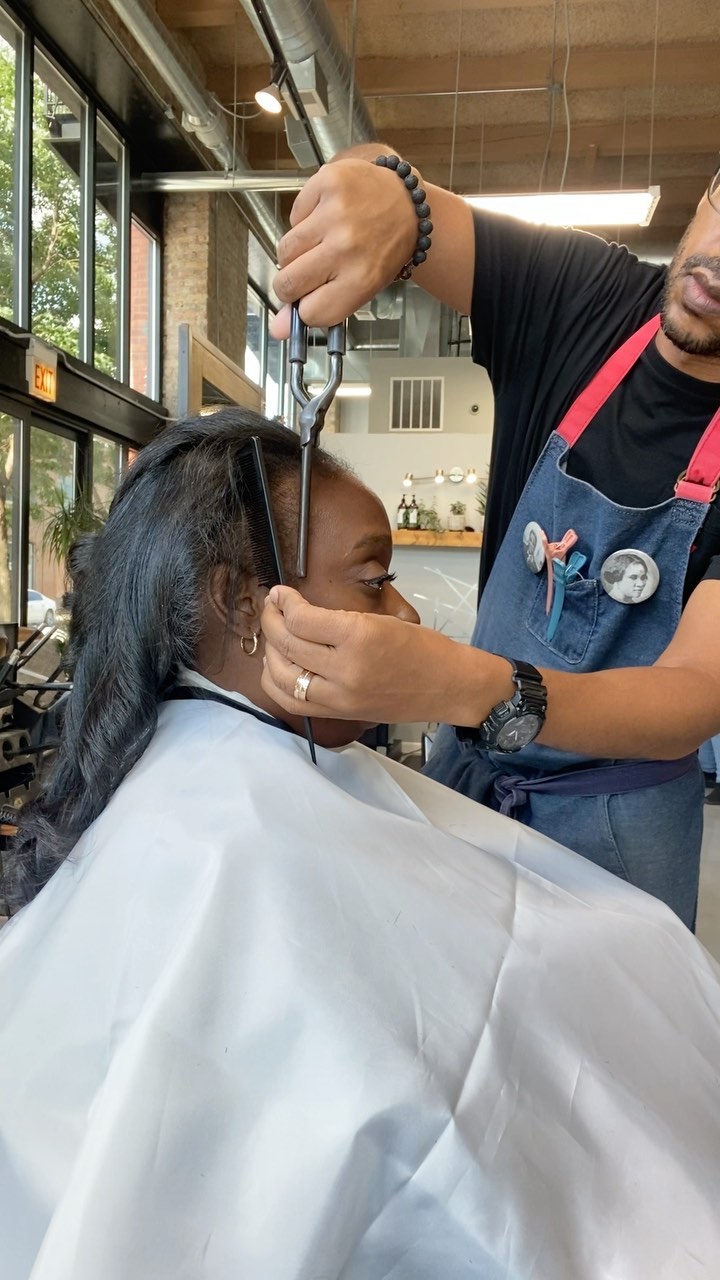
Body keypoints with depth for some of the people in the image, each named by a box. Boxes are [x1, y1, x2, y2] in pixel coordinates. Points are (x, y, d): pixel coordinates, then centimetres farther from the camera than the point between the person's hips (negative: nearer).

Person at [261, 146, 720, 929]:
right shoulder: (579, 295, -12)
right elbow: (364, 173, -12)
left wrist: (462, 689, -48)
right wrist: (383, 189, -38)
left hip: (617, 819, -2)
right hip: (466, 768, 3)